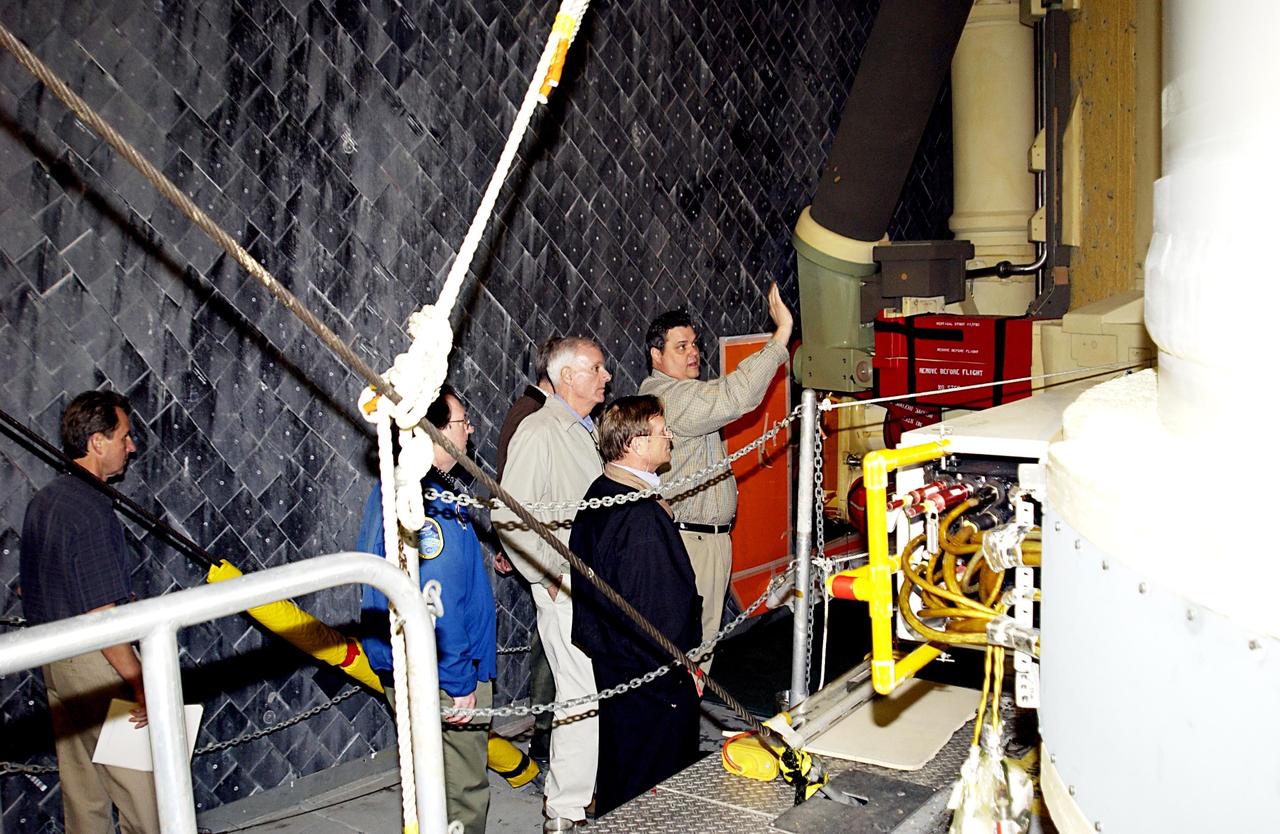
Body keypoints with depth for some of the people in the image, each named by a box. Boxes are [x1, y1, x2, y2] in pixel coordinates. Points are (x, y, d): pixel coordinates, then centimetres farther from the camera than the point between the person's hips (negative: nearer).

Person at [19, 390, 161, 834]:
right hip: (95, 663, -10)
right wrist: (142, 684, -19)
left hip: (54, 660, 10)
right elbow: (101, 616, -23)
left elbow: (29, 587, 18)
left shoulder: (43, 501, 9)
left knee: (81, 785, 18)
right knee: (139, 784, -1)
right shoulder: (90, 510, -20)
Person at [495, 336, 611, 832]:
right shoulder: (539, 432, -13)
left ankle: (587, 788, 29)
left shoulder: (588, 430, 15)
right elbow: (509, 518, -18)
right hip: (566, 587, -8)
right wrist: (551, 577, -14)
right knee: (584, 696, -7)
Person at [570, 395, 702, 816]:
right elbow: (660, 607, -25)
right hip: (652, 679, -10)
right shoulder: (642, 517, -27)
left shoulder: (599, 494, 5)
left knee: (617, 774, 24)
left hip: (610, 664, 10)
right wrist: (681, 668, -15)